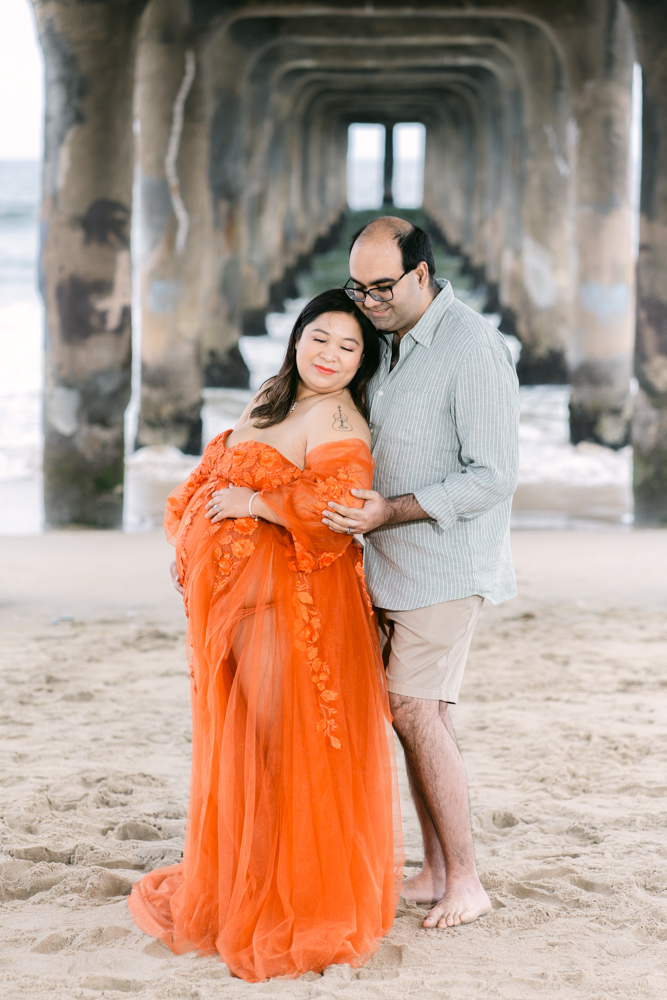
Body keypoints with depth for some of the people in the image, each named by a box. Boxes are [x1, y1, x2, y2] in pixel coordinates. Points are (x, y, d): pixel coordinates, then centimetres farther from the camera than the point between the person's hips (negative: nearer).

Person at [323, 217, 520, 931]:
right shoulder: (386, 342, 10)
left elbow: (493, 477, -20)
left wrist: (390, 511, -23)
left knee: (415, 710, -10)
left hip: (445, 559, -8)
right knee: (416, 713, 9)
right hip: (390, 560, 8)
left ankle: (465, 880, 0)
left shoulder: (473, 348, -17)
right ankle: (435, 869, 17)